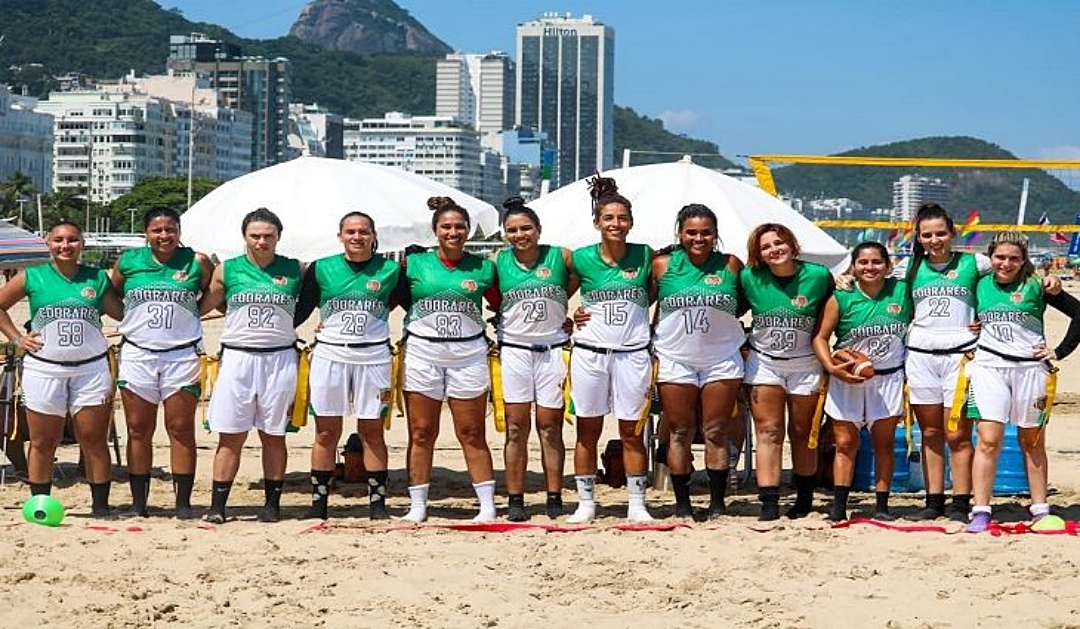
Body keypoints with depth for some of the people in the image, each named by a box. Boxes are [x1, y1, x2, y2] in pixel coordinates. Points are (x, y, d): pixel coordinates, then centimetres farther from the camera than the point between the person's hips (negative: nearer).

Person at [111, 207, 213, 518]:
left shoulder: (197, 262, 0)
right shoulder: (128, 261, 4)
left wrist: (187, 314, 5)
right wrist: (133, 318, 10)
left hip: (182, 355, -1)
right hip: (137, 354, 2)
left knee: (181, 429, 0)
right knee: (138, 430, 5)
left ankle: (183, 502, 4)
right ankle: (138, 502, 11)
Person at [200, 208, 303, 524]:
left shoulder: (294, 270, 4)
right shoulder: (227, 270, 5)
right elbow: (202, 307, 13)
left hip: (279, 358, 0)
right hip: (238, 357, 0)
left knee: (273, 435, 7)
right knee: (230, 436, -1)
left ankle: (272, 504, 14)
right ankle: (217, 505, 2)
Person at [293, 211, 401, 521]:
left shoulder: (389, 270, 3)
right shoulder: (321, 269, 5)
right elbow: (300, 310, 9)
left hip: (373, 356, 0)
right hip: (329, 355, 0)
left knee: (372, 431, 3)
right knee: (326, 431, 2)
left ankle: (377, 502, 9)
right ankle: (318, 502, 9)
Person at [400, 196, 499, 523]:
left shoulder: (482, 267, 5)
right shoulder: (415, 263, 4)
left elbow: (503, 306, 12)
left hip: (468, 354, 0)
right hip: (423, 353, 0)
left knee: (472, 434, 2)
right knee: (421, 434, 3)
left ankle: (488, 505, 7)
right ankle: (417, 506, 10)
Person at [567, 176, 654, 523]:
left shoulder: (645, 256, 0)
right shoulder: (581, 258, -1)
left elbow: (655, 294, 14)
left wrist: (636, 310, 2)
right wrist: (570, 318, 0)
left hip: (633, 352, 0)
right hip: (590, 351, 0)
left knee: (632, 432, 4)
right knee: (587, 431, 6)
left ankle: (637, 504, 12)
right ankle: (586, 503, 14)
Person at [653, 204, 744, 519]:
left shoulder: (731, 265, -1)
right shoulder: (662, 265, -2)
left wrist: (728, 317, 4)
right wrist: (647, 342, 2)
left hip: (722, 360, 0)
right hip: (675, 360, 0)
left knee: (716, 433, 3)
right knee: (680, 433, 4)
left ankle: (717, 504, 8)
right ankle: (682, 503, 11)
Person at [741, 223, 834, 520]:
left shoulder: (818, 276, -10)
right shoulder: (749, 278, -7)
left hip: (805, 364, 0)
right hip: (763, 362, 1)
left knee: (802, 434, 10)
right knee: (768, 433, -6)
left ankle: (805, 500, 24)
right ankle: (769, 503, -8)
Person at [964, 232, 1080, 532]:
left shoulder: (1036, 287, -1)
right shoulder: (980, 286, 8)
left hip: (1030, 369, -1)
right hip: (988, 367, 1)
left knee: (1032, 442, 9)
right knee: (988, 440, -8)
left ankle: (1040, 508, 17)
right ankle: (980, 511, -6)